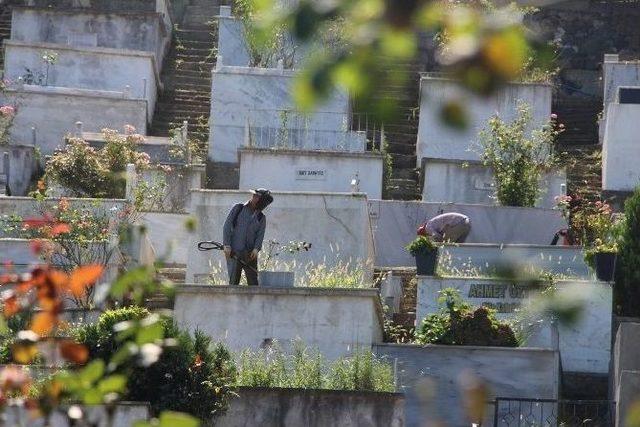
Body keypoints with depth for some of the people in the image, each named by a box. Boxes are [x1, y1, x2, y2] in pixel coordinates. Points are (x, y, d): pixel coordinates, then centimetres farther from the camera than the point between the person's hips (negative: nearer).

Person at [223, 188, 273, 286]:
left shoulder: (261, 218, 13)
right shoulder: (238, 209, 8)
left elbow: (260, 235, 3)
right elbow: (227, 226, 2)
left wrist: (256, 248, -17)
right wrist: (227, 245, -10)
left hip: (250, 254, 2)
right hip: (234, 252, -2)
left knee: (253, 282, -4)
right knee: (234, 281, -5)